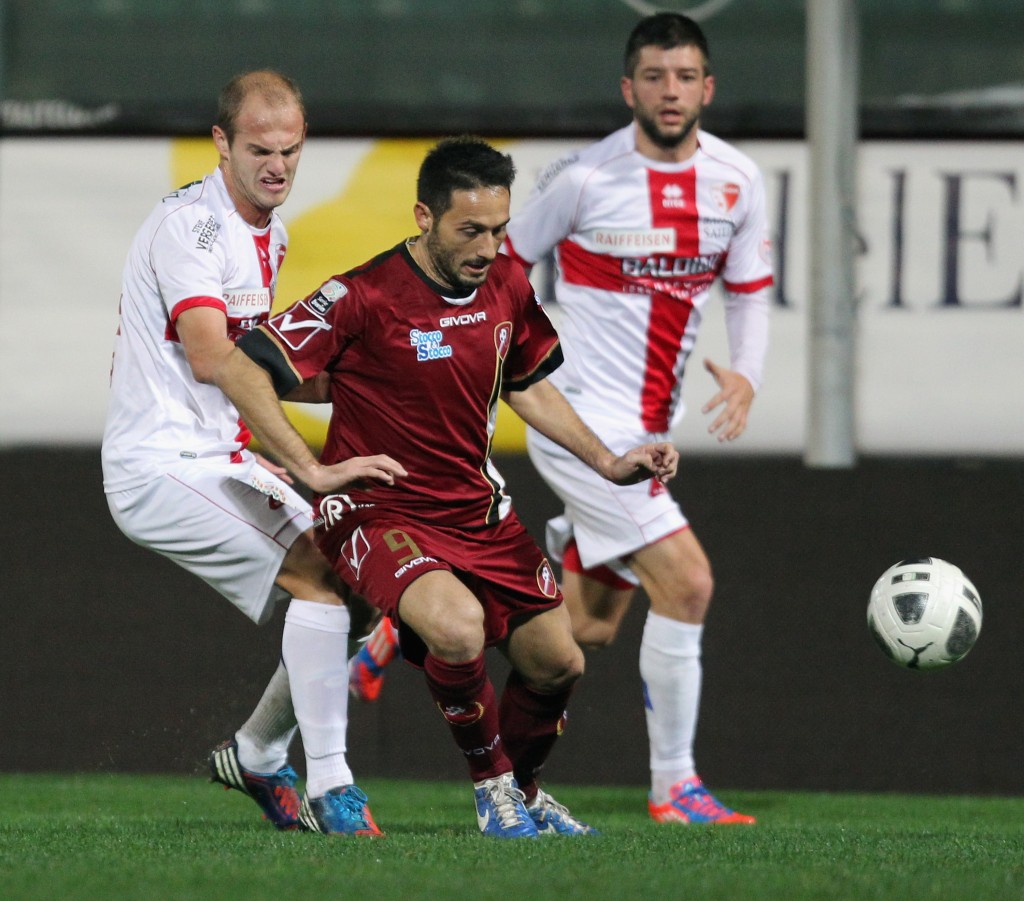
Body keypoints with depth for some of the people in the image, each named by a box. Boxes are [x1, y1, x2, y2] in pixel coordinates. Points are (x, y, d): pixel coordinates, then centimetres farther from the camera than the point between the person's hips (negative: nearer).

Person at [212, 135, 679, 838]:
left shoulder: (507, 286, 1)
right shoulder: (364, 298, -20)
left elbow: (529, 386, 20)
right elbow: (241, 370, -19)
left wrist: (608, 462, 11)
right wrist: (315, 471, -22)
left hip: (480, 509, 7)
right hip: (381, 512, -7)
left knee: (557, 662, 6)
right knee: (458, 625, -33)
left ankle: (524, 789, 37)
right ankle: (493, 785, -8)